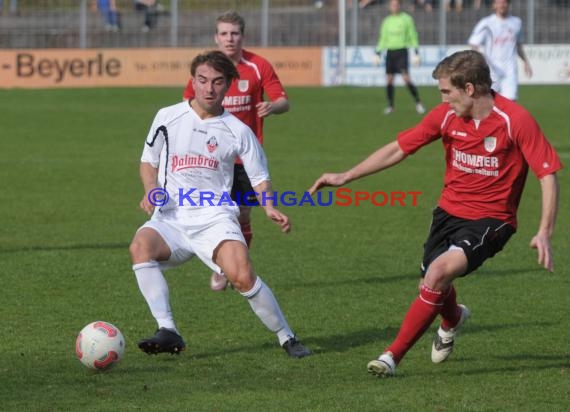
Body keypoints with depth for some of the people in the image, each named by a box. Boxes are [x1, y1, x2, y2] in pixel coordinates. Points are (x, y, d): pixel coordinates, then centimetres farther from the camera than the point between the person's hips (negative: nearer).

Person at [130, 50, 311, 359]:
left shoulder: (237, 131, 6)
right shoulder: (168, 117, 7)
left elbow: (259, 177, 13)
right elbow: (148, 161, 18)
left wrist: (270, 208, -7)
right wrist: (151, 190, -3)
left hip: (215, 218, -1)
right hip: (171, 218, 1)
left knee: (242, 275, -26)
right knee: (141, 245, -32)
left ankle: (286, 337, -5)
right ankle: (167, 332, -33)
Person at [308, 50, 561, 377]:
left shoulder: (516, 120, -18)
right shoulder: (446, 115, -4)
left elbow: (548, 174, -16)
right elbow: (398, 150, 5)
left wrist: (544, 233, -24)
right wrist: (346, 177, 5)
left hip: (490, 220, -5)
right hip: (450, 211, 6)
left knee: (440, 271, -26)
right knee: (433, 287, 7)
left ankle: (394, 355, -17)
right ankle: (453, 320, 47)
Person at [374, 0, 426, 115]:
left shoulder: (406, 19, 1)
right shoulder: (387, 21, 12)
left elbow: (413, 37, 2)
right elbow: (382, 39, 19)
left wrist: (416, 54, -4)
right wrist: (378, 54, 12)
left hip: (402, 51, -4)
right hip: (390, 51, 4)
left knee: (406, 78, -16)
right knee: (389, 79, 1)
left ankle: (418, 103, -8)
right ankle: (390, 105, 10)